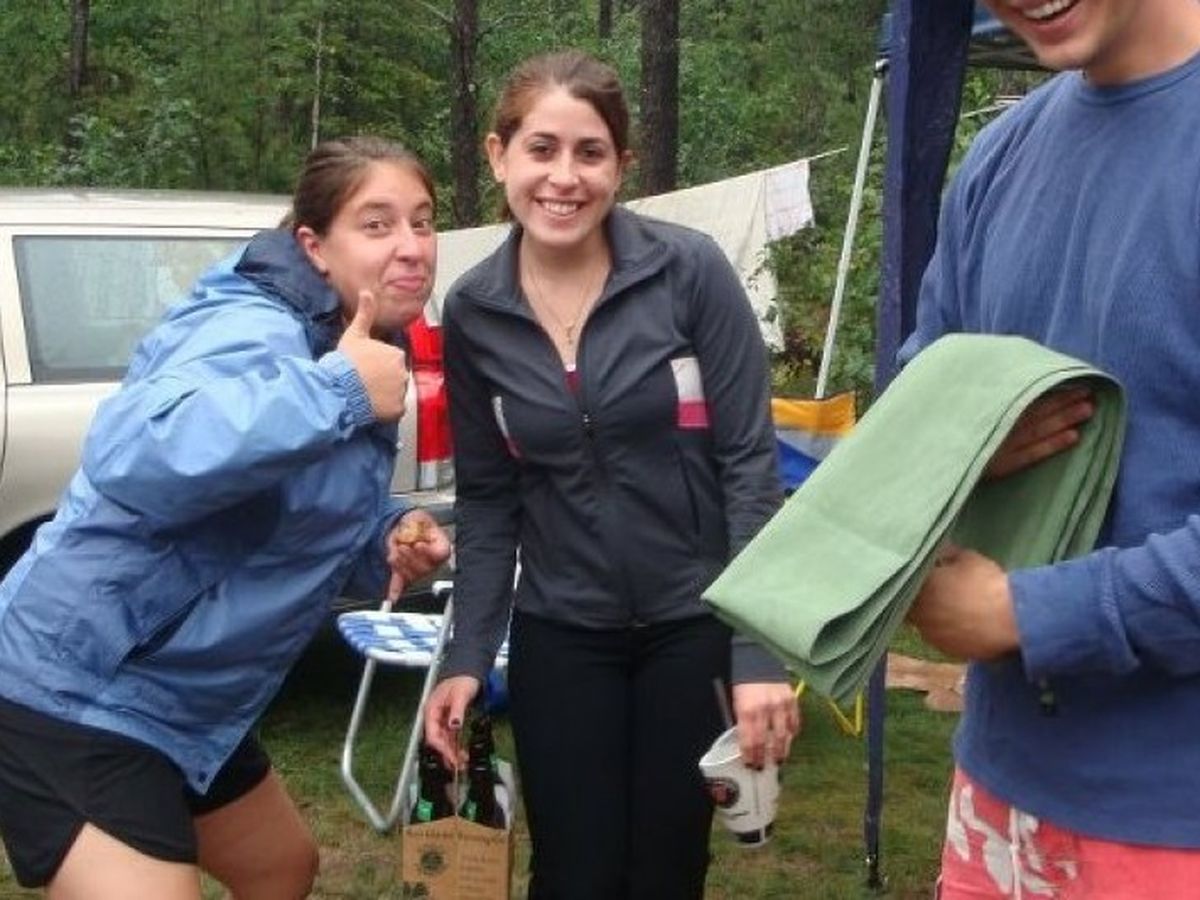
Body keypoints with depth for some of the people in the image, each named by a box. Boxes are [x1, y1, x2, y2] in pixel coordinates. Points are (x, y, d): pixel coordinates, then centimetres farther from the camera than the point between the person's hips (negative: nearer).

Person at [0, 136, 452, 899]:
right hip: (78, 697, -10)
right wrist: (336, 390, -39)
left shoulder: (366, 349, 7)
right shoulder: (257, 333, -23)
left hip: (181, 704, 10)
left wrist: (391, 533, -4)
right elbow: (129, 454, -43)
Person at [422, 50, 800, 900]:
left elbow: (750, 464, -11)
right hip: (560, 637, 2)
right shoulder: (473, 311, -3)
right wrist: (468, 656, -1)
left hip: (695, 625, -2)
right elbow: (486, 498, 5)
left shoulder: (691, 270, -13)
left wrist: (761, 652, -15)